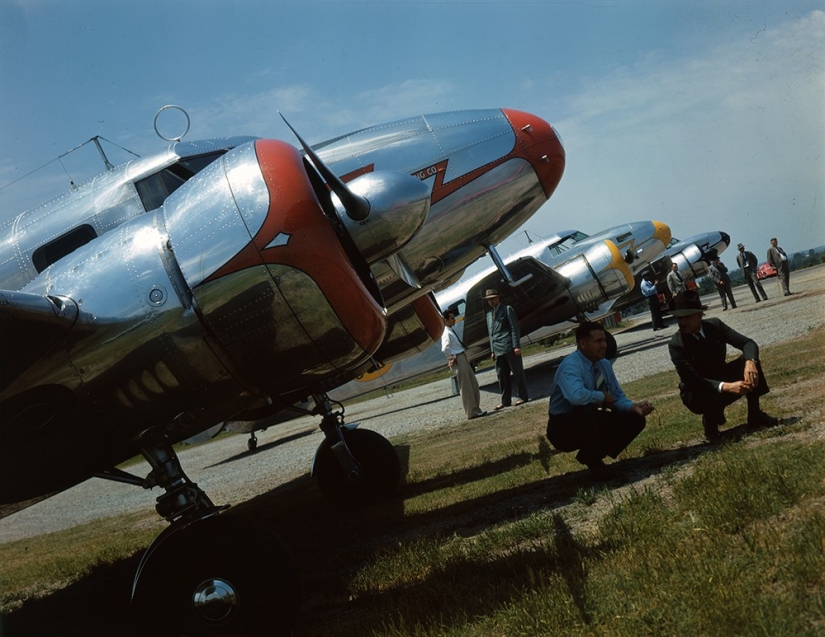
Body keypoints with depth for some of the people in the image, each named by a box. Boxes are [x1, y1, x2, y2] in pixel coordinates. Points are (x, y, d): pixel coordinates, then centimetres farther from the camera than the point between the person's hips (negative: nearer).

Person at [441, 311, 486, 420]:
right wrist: (453, 357, -19)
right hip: (457, 361, -10)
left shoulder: (452, 331, 14)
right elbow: (445, 349, -31)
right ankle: (472, 412, 2)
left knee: (473, 384, 14)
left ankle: (475, 409, 22)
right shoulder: (447, 333, -16)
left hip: (463, 359, 10)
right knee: (466, 388, -4)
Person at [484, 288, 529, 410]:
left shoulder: (507, 309, -1)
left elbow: (514, 328, -5)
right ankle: (505, 400, 12)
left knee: (517, 372, 0)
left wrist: (516, 346, -12)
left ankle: (523, 397, 8)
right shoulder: (489, 313, 16)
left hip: (509, 347, -6)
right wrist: (492, 350, 13)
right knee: (502, 376, 7)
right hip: (498, 350, 6)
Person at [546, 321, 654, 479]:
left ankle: (592, 455, 2)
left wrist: (634, 407, -16)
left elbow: (618, 397, 6)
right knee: (586, 409, -38)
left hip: (588, 422, 8)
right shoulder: (571, 365, -25)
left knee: (635, 420, -4)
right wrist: (602, 397, -25)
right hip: (563, 429, -8)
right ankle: (593, 461, -15)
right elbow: (576, 396, -44)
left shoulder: (604, 364, 1)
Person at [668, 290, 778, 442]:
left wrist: (750, 362, -37)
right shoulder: (676, 344, -24)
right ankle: (710, 420, -2)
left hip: (722, 378, 4)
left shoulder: (715, 325, -12)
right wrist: (725, 387, -45)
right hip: (697, 392, -4)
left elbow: (748, 343, -14)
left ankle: (755, 414, -5)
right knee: (709, 397, -40)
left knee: (750, 362, -21)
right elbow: (692, 380, -32)